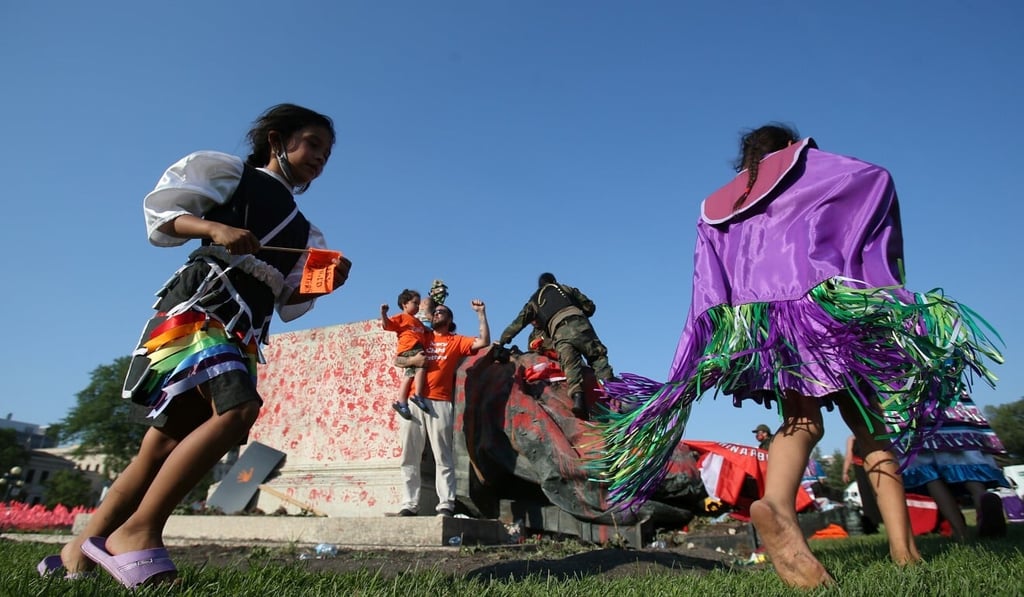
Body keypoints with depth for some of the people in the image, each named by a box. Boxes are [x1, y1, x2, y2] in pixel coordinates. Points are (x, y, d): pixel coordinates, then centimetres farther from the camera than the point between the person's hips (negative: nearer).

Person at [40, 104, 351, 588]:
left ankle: (80, 552, 14)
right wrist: (215, 228, -13)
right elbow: (159, 210, 4)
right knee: (238, 408, -29)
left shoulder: (305, 233, 26)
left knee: (165, 447, 4)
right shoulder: (232, 172, 12)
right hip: (198, 307, -7)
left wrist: (325, 282, 2)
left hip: (244, 333, 7)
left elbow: (290, 302, 21)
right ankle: (136, 533, -23)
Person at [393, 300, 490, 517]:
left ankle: (446, 504, -5)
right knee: (410, 457, 1)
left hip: (440, 403, -3)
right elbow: (398, 359, 18)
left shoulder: (456, 341, 13)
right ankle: (409, 504, 4)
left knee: (443, 456, -4)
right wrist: (411, 360, -3)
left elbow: (484, 342, 1)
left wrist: (481, 313, 0)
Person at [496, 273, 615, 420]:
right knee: (598, 358, 3)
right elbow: (590, 306, 28)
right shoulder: (565, 288, 33)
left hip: (560, 332, -1)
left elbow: (518, 323, 28)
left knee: (570, 365, -16)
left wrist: (501, 341, 36)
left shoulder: (534, 301, 32)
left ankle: (577, 395, -40)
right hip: (579, 323, 1)